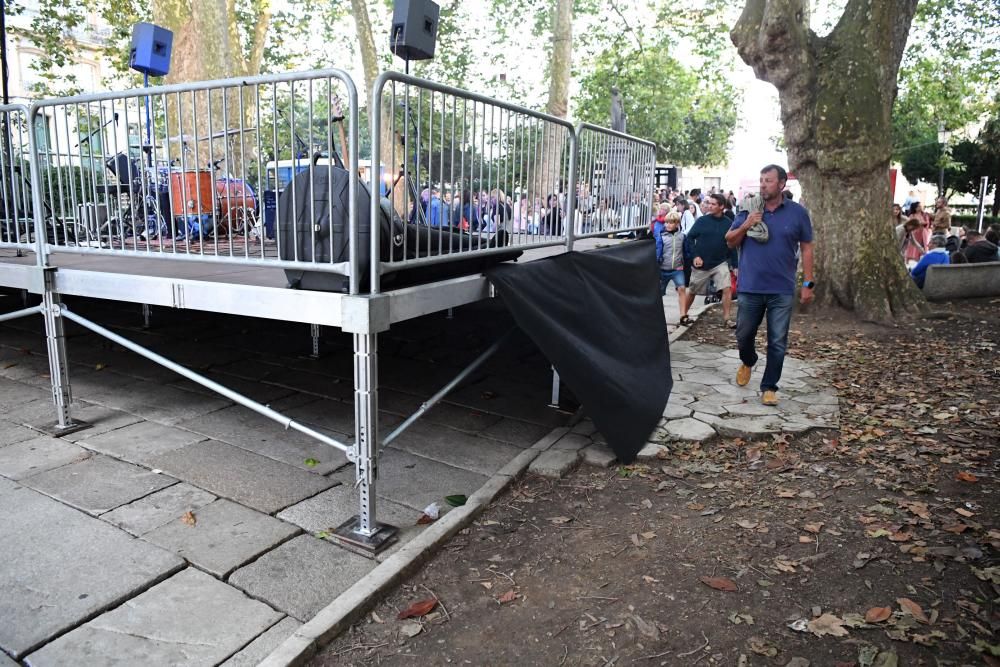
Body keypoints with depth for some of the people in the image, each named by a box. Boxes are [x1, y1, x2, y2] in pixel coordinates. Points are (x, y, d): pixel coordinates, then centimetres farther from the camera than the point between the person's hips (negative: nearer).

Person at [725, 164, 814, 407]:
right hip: (750, 287, 1)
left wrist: (808, 283, 0)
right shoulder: (748, 209, 2)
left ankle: (769, 387, 14)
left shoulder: (797, 212, 0)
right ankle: (747, 362, 43)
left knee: (778, 342, 2)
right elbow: (730, 242, 6)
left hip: (782, 290, -1)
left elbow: (806, 248, 4)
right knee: (744, 334, 13)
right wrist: (745, 226, -14)